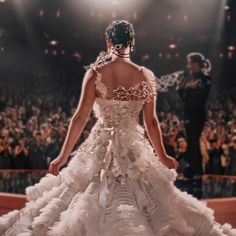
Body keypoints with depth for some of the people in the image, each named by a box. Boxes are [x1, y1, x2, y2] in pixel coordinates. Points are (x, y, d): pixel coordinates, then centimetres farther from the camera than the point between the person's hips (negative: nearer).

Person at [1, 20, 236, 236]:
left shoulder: (95, 74, -8)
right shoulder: (145, 76, -4)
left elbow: (80, 117, -10)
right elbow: (151, 122, 0)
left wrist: (63, 156, -3)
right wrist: (162, 156, 13)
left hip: (101, 147, -1)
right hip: (134, 148, 1)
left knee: (91, 203, 13)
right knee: (140, 200, 15)